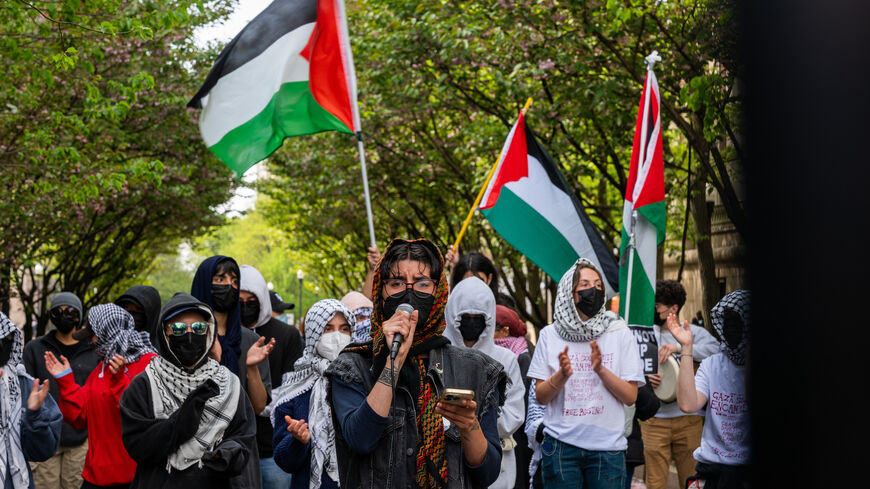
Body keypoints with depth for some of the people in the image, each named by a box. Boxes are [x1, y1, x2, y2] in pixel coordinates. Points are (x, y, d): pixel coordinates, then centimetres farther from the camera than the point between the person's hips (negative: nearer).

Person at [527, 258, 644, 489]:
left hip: (608, 446, 0)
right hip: (561, 442, 0)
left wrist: (600, 369, -15)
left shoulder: (620, 333, 3)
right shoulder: (550, 335, 4)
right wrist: (561, 375, -15)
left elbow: (630, 397, -1)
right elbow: (541, 397, 3)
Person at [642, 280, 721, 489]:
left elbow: (715, 349, -16)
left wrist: (679, 347, -26)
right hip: (654, 420, 1)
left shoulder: (694, 332, 4)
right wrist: (643, 377, -9)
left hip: (688, 419, -1)